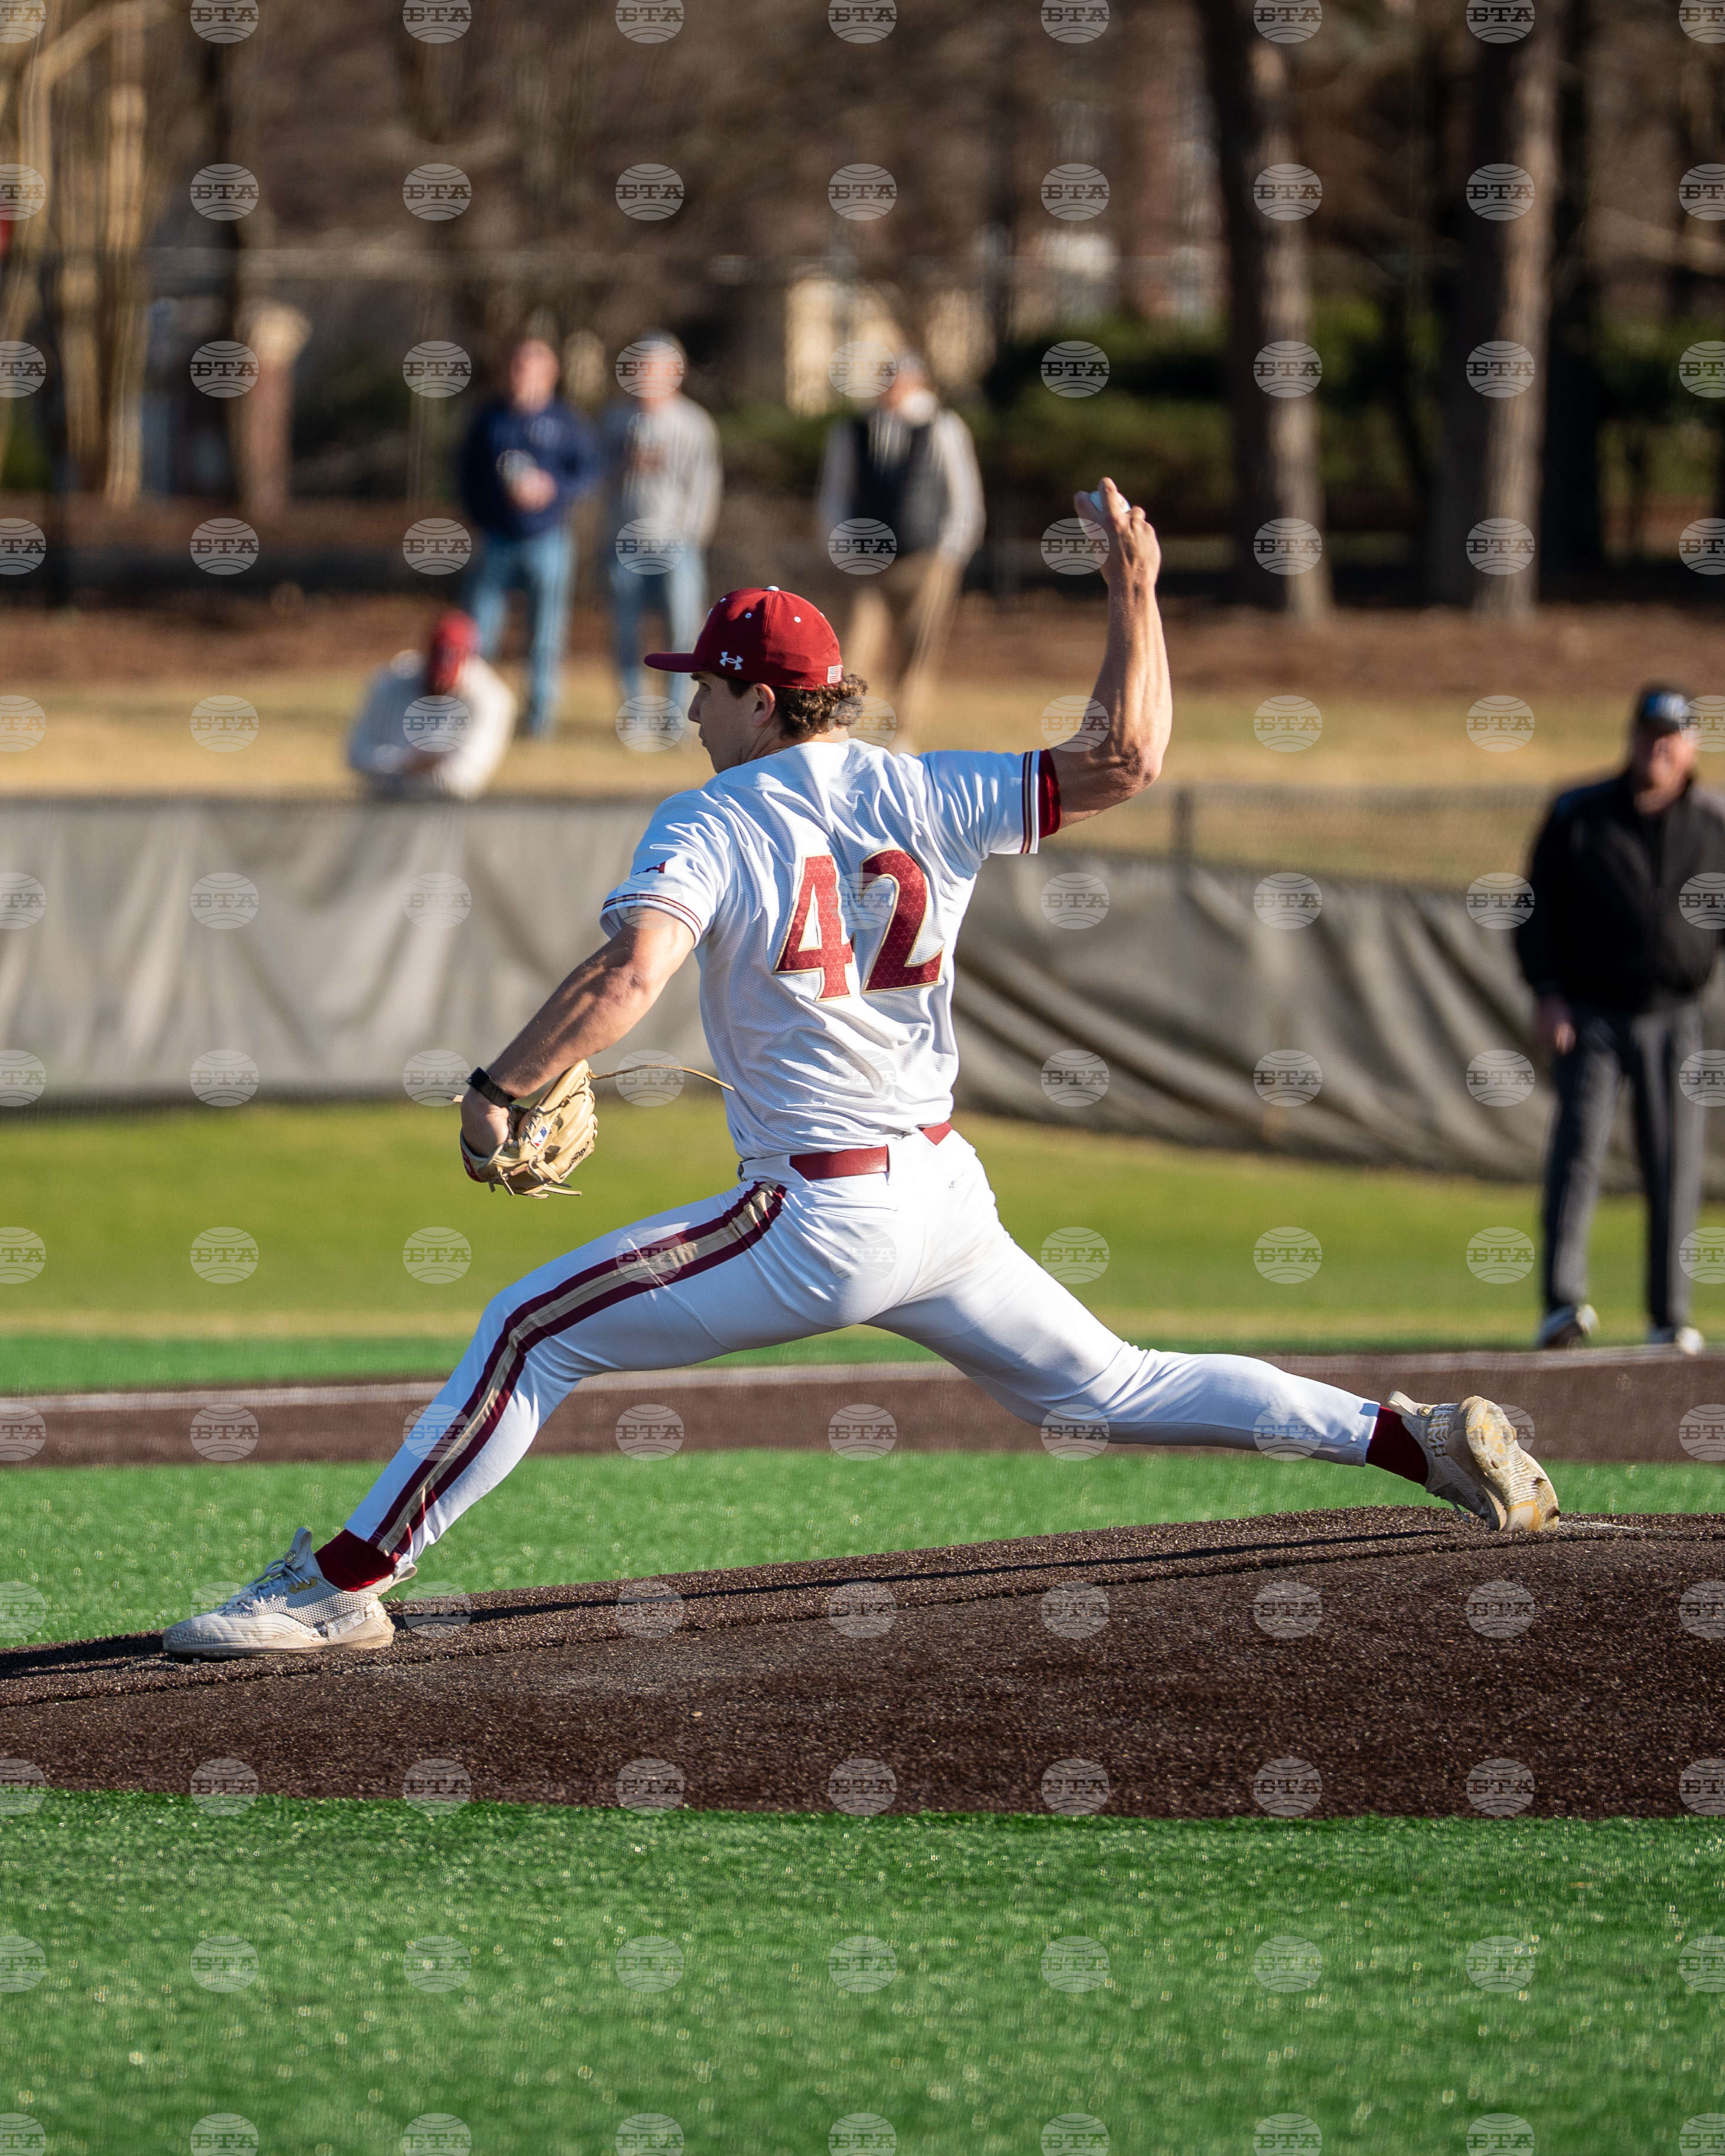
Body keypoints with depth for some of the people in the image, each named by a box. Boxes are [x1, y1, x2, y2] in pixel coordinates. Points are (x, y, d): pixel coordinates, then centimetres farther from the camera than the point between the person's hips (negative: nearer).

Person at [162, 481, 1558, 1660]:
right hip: (950, 1197, 6)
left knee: (535, 1331, -1)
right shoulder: (930, 801, 5)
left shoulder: (712, 826, -8)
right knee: (1111, 1388, 21)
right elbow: (1127, 761, 2)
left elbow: (629, 976, -25)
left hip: (816, 1223, -6)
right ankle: (1420, 1441, 14)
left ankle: (346, 1587, -7)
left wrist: (497, 1092, -18)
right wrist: (1136, 589, 13)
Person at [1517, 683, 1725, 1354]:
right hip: (1590, 1014, -1)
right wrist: (1546, 993, -6)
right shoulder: (1576, 816, 3)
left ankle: (1669, 1317, 8)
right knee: (1580, 1142, -16)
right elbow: (1538, 907, 6)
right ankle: (1563, 1303, -22)